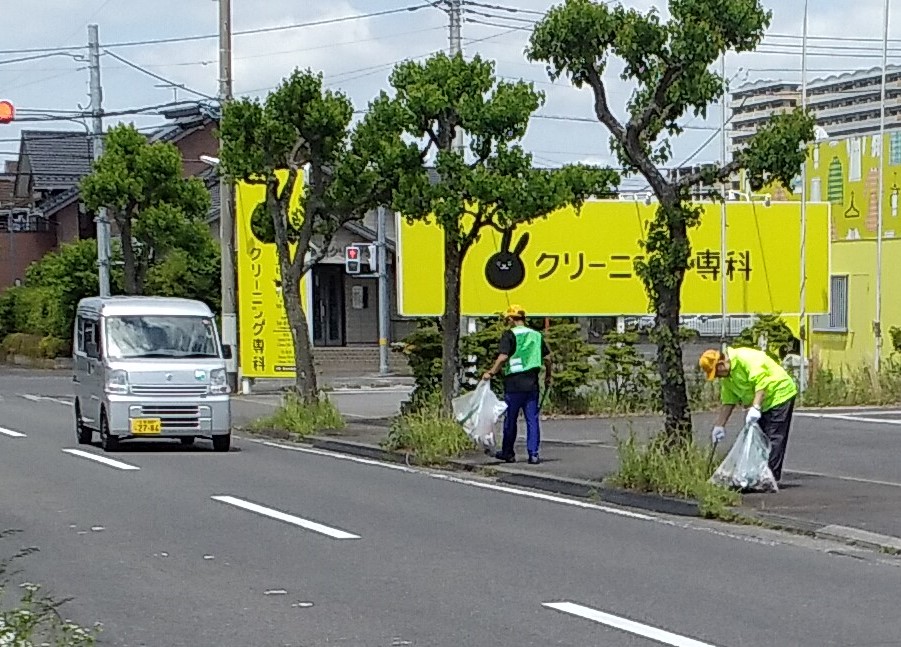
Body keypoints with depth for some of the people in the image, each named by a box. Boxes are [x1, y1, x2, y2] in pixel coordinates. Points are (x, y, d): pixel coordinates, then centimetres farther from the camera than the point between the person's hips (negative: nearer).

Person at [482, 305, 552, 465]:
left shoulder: (509, 335, -6)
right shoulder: (536, 335, 11)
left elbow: (503, 357, -17)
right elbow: (547, 358, 13)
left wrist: (491, 373, -11)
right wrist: (548, 377, 25)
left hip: (514, 383, -4)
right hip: (532, 383, 4)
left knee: (510, 419, 8)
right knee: (532, 419, 3)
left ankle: (508, 453, 18)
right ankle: (533, 454, -3)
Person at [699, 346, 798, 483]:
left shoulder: (745, 358, -22)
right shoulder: (727, 376, 9)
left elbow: (761, 382, -30)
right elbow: (728, 402, 13)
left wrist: (756, 407, -35)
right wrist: (719, 426, 9)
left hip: (779, 396, -10)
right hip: (762, 404, 10)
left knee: (774, 439, -13)